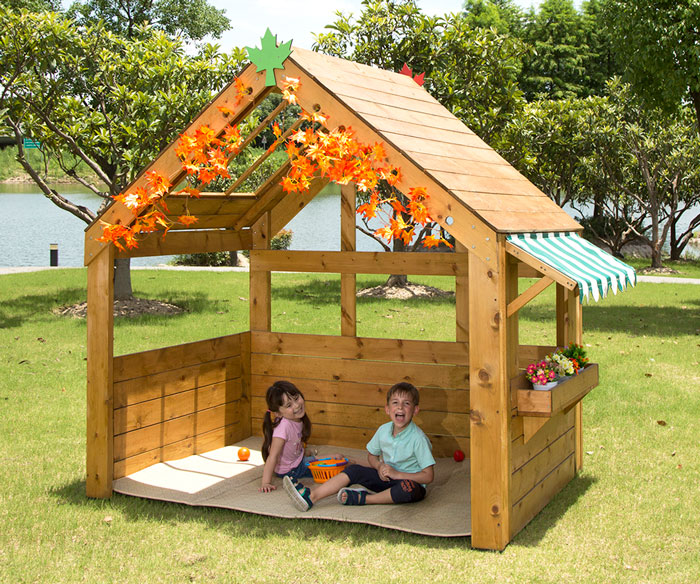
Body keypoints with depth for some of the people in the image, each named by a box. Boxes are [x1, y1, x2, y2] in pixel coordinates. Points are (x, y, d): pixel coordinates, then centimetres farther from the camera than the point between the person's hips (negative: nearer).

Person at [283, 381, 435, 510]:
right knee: (354, 470, -14)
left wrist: (397, 474, -23)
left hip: (411, 482, -5)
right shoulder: (383, 430, -3)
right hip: (386, 478, 5)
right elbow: (371, 455, 14)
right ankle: (311, 496, -24)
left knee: (408, 488, -41)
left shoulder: (417, 438, -20)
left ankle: (363, 498, -25)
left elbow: (428, 476, -18)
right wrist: (380, 466, -9)